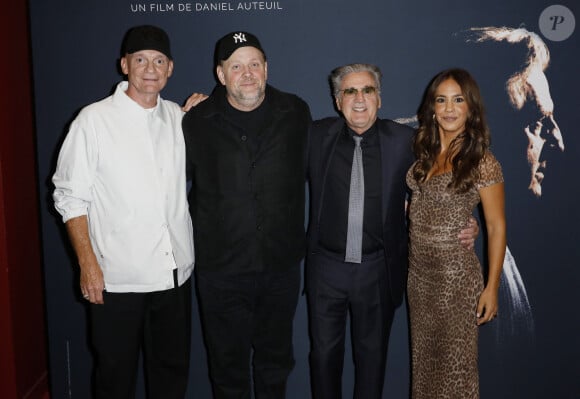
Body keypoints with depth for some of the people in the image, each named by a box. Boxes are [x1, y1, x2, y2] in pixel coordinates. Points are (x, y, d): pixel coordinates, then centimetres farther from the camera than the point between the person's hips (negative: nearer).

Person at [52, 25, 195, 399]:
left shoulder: (179, 117, 7)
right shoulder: (94, 120, -7)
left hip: (175, 273, 4)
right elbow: (70, 197, -6)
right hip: (117, 280, -4)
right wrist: (88, 264, -11)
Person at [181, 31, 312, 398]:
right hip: (221, 268, -1)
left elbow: (312, 171, 10)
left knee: (275, 361, 18)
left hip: (282, 265, 1)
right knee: (228, 366, 14)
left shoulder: (296, 113, 0)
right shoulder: (198, 122, -3)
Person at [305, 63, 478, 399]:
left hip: (378, 270, -1)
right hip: (326, 267, 1)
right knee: (324, 352, 15)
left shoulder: (404, 140, -5)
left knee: (373, 353, 17)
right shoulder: (318, 135, -2)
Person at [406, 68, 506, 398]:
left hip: (456, 273, -5)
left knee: (455, 361, 9)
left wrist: (492, 287, -10)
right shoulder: (425, 153, 4)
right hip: (418, 270, 6)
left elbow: (496, 227, -10)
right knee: (424, 357, 18)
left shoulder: (482, 161, -13)